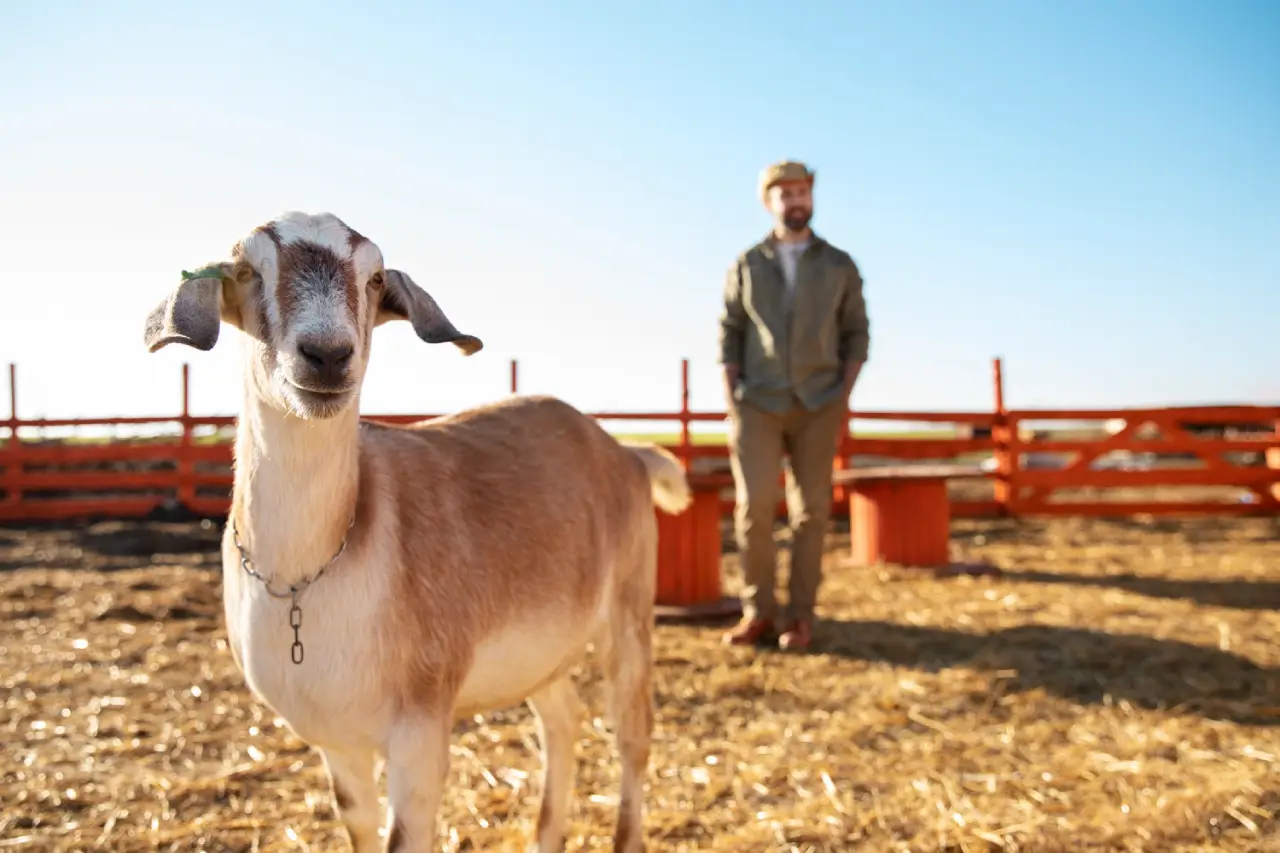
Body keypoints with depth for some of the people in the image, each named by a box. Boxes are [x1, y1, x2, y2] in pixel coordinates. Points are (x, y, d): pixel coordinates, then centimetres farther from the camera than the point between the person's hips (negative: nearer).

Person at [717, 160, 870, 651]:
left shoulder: (839, 266, 7)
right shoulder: (747, 266, 7)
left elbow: (856, 335, 6)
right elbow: (730, 336, 6)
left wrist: (842, 401, -5)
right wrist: (732, 407, -3)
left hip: (818, 405, 0)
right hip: (758, 404, 0)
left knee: (810, 509, -1)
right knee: (754, 505, -11)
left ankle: (799, 617, 7)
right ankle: (758, 612, 1)